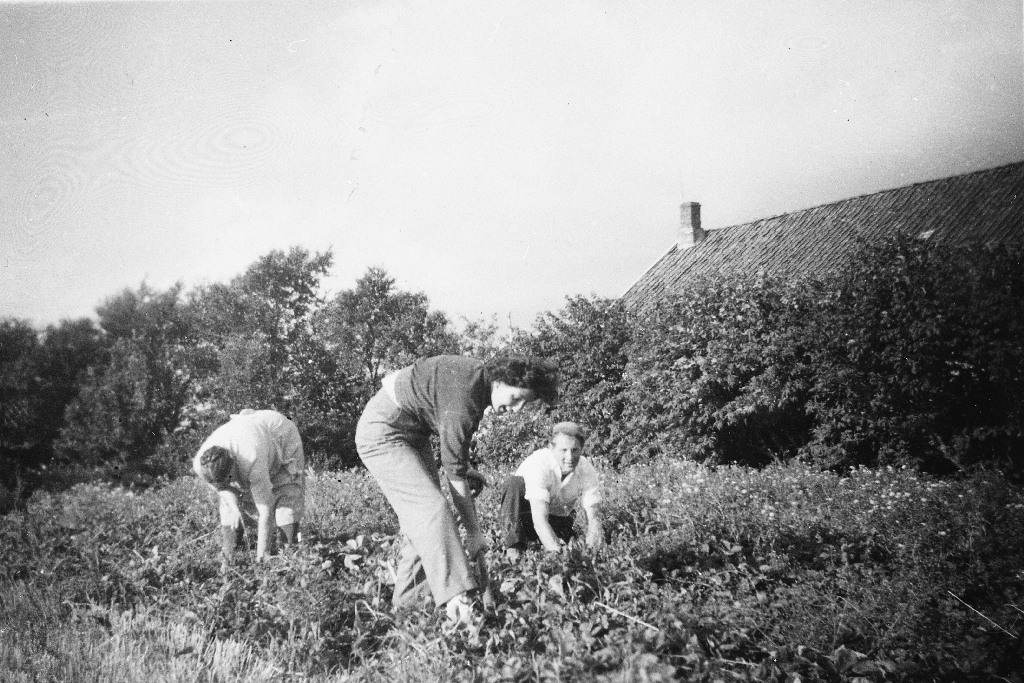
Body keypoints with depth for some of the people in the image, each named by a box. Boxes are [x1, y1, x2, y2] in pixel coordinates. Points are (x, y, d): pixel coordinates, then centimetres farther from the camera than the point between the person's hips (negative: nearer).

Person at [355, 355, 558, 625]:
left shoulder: (479, 376, -2)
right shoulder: (463, 399, -30)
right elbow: (455, 475, -23)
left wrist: (464, 468, 10)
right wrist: (474, 533, -17)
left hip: (413, 433, 11)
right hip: (383, 433, -10)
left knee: (420, 515, 6)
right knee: (431, 508, -23)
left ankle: (406, 601, 9)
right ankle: (456, 598, -31)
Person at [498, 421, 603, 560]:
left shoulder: (587, 470, -18)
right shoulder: (538, 464, -31)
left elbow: (593, 518, -22)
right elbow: (539, 518, -39)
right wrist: (557, 552, -51)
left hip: (558, 520, 4)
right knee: (514, 483, -33)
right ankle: (514, 546, -28)